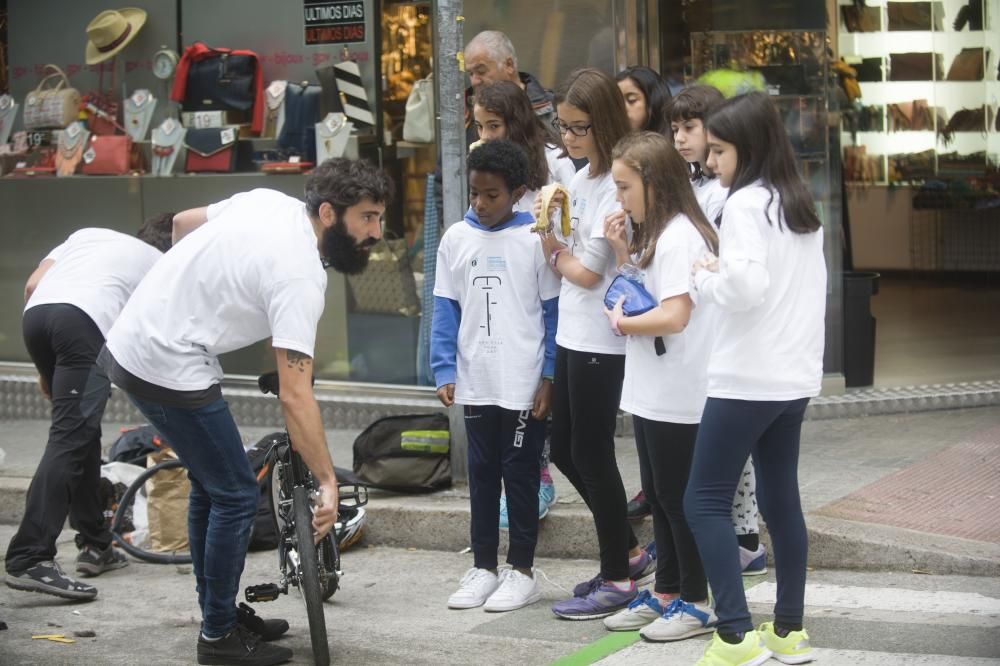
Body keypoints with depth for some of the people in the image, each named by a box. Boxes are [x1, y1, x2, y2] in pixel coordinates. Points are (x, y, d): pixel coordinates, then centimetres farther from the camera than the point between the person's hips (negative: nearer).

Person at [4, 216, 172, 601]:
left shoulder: (89, 234, 36)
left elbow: (32, 286, 23)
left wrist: (45, 369, 27)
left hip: (35, 313, 6)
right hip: (84, 321, -5)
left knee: (81, 431, 20)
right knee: (70, 437, -9)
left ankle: (95, 545, 26)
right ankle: (29, 561, -21)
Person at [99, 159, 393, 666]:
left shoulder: (267, 201, 3)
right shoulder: (300, 276, -22)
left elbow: (183, 222, 19)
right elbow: (295, 397, -25)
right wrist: (328, 483, -21)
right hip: (170, 368, -10)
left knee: (211, 486, 19)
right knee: (236, 496, 0)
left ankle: (220, 618, 29)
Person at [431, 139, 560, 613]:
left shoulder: (535, 239, -6)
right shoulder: (455, 239, 3)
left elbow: (553, 310, -4)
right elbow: (445, 310, 6)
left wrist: (549, 375, -8)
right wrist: (444, 371, -1)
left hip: (525, 384, -4)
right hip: (475, 383, 4)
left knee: (520, 474, 5)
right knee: (482, 474, 12)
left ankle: (522, 571, 15)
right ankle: (484, 567, 22)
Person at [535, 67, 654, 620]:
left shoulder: (617, 185, -17)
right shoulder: (580, 179, 11)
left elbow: (588, 271, -18)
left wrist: (560, 255, 1)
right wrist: (548, 230, -7)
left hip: (600, 341, -9)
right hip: (572, 335, 9)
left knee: (591, 452, 0)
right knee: (564, 448, 15)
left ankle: (618, 578, 13)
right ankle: (630, 553, 29)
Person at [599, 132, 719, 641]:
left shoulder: (678, 236, -18)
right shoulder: (653, 232, 13)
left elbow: (673, 315, -26)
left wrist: (621, 322, -12)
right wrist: (621, 251, 6)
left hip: (677, 396, -10)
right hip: (652, 391, 10)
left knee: (679, 498, 0)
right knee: (658, 495, 16)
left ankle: (696, 603, 12)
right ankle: (665, 594, 27)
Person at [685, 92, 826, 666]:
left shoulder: (746, 204, -12)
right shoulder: (802, 207, 14)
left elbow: (746, 284, -25)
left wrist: (705, 279, -7)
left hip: (748, 377, -9)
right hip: (795, 376, 9)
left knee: (705, 500, -4)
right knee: (781, 499, 13)